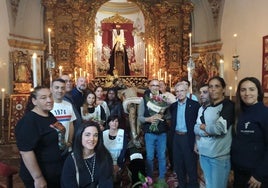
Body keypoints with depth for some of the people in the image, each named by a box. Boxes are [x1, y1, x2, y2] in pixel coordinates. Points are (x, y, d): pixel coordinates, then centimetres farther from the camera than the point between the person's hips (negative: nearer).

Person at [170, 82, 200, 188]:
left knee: (191, 163, 7)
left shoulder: (194, 105, -8)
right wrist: (173, 136, 5)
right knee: (178, 163, 15)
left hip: (189, 138, -5)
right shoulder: (173, 106, 7)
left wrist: (196, 139, -14)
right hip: (176, 137, 5)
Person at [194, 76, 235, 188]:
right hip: (204, 154, 6)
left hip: (220, 156, -6)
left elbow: (221, 128, -21)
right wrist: (208, 131, -16)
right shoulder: (206, 108, 10)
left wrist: (204, 127, -5)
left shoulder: (229, 105, -9)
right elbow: (196, 128, 4)